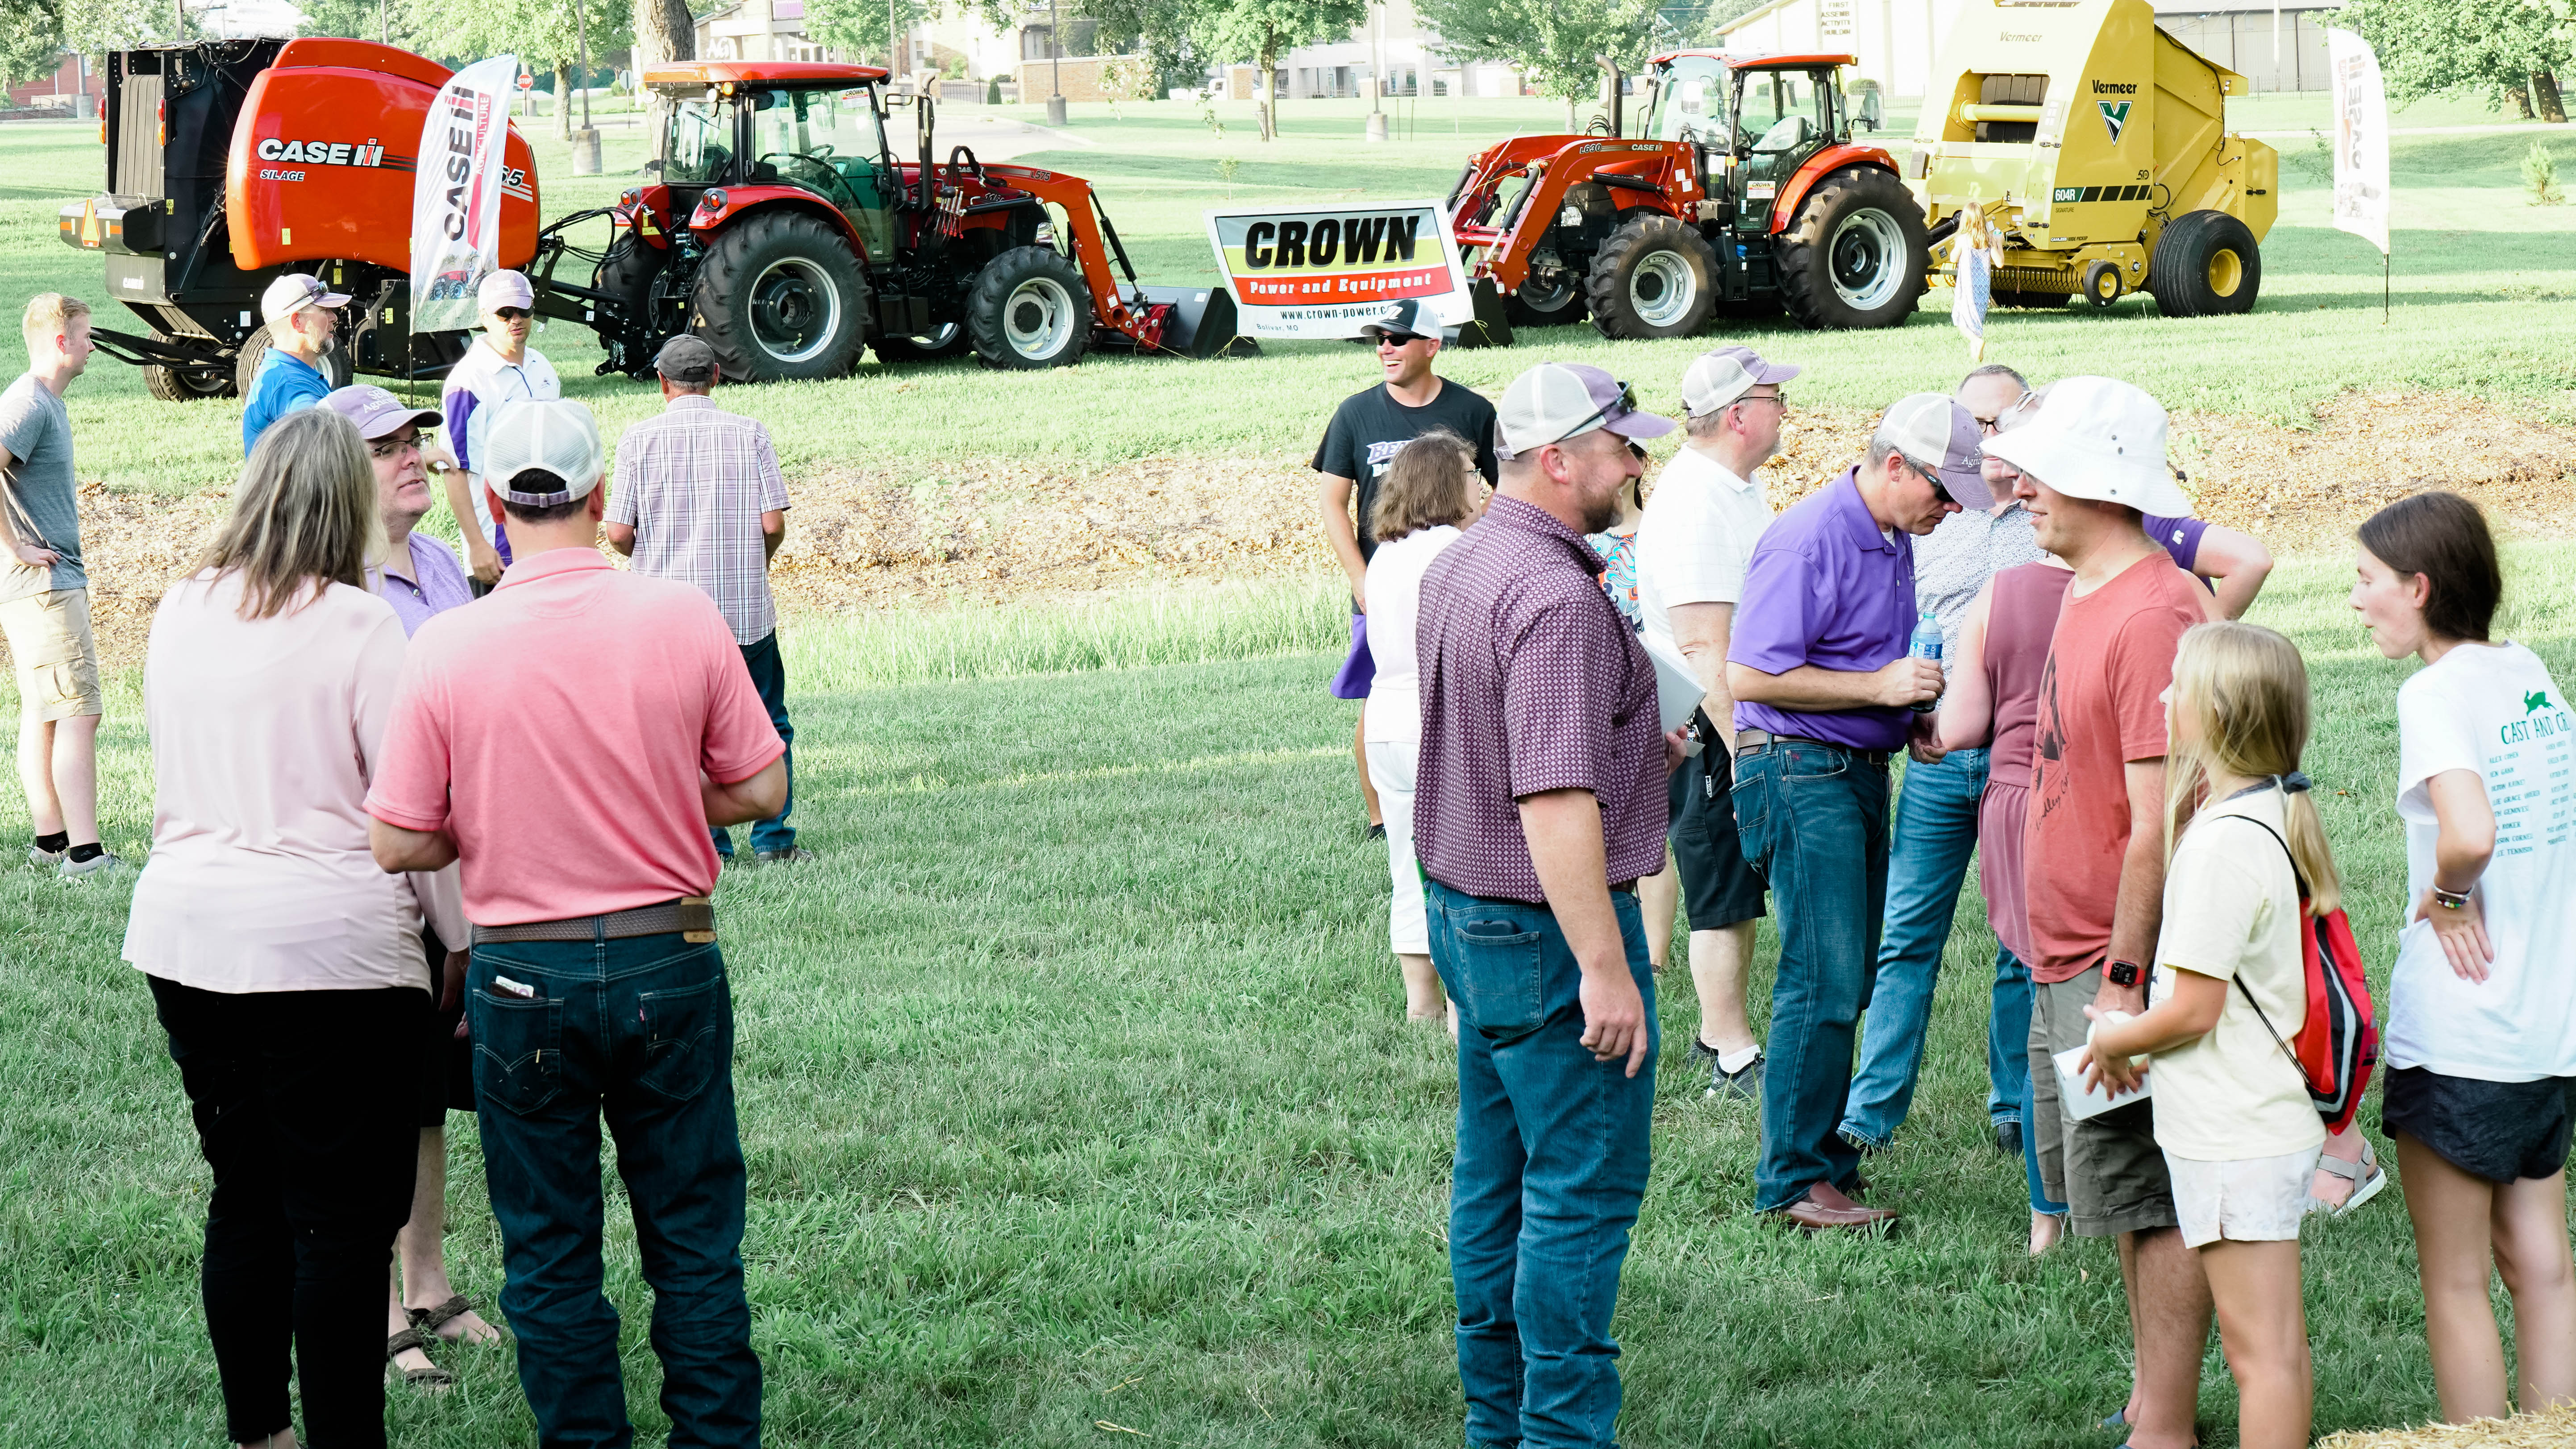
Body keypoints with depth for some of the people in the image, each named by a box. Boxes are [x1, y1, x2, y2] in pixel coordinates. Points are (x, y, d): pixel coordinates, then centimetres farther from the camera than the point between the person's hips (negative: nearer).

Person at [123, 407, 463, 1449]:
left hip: (183, 933, 6)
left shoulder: (180, 612, 7)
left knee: (243, 1198, 16)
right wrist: (463, 940, -4)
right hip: (327, 945, -6)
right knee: (346, 1216, 1)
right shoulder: (357, 624, -10)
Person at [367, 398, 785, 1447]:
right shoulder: (682, 617, -8)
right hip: (670, 964, 1)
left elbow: (397, 845, -7)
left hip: (522, 976, -1)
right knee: (694, 1235, 13)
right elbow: (760, 791, -1)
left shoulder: (445, 647, -10)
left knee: (549, 1250, 12)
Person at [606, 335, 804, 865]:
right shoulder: (749, 433, -3)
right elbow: (773, 523, -6)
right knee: (767, 725, 10)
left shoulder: (640, 439, -3)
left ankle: (708, 843, 8)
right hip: (746, 611, 0)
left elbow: (618, 533, -5)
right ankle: (773, 840, 8)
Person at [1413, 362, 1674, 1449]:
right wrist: (1606, 969, -27)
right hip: (1545, 925, -10)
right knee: (1584, 1186, -1)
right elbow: (1555, 800, -28)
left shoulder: (1457, 567, 9)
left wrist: (1632, 746, 21)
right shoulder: (1554, 596, -23)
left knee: (1497, 1175, 17)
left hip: (1460, 909, 10)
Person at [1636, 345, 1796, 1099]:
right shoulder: (1693, 504, -21)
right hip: (1709, 728, -10)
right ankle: (1734, 1059, 2)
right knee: (1723, 898, -4)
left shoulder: (1740, 488, 13)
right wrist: (1741, 748, -26)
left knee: (1740, 890, 16)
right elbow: (1703, 647, -25)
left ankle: (1718, 1035, 26)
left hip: (1744, 723, 10)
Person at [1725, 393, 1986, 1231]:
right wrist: (1878, 687, -19)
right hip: (1801, 775, -9)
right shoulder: (1811, 541, -16)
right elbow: (1751, 675, -20)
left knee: (1846, 980, 10)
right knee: (1823, 982, -9)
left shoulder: (1896, 541, 14)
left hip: (1862, 773, 9)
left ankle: (1820, 1150, 18)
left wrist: (1916, 714, 9)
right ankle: (1796, 1180, -3)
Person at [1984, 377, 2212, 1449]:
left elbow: (2156, 821, -22)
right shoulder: (2086, 597, 11)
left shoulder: (2152, 617, -20)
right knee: (2099, 1184, 17)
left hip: (2123, 963, -10)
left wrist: (2126, 978, -22)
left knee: (2145, 1196, -4)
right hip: (2065, 959, 10)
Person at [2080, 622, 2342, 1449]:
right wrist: (2135, 1031, 16)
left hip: (2234, 1139, -10)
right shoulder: (2277, 816, 9)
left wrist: (2114, 1041, -2)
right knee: (2278, 1346, 16)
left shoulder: (2222, 842, -21)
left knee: (2261, 1351, -4)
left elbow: (2193, 1009, -20)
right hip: (2275, 1121, 10)